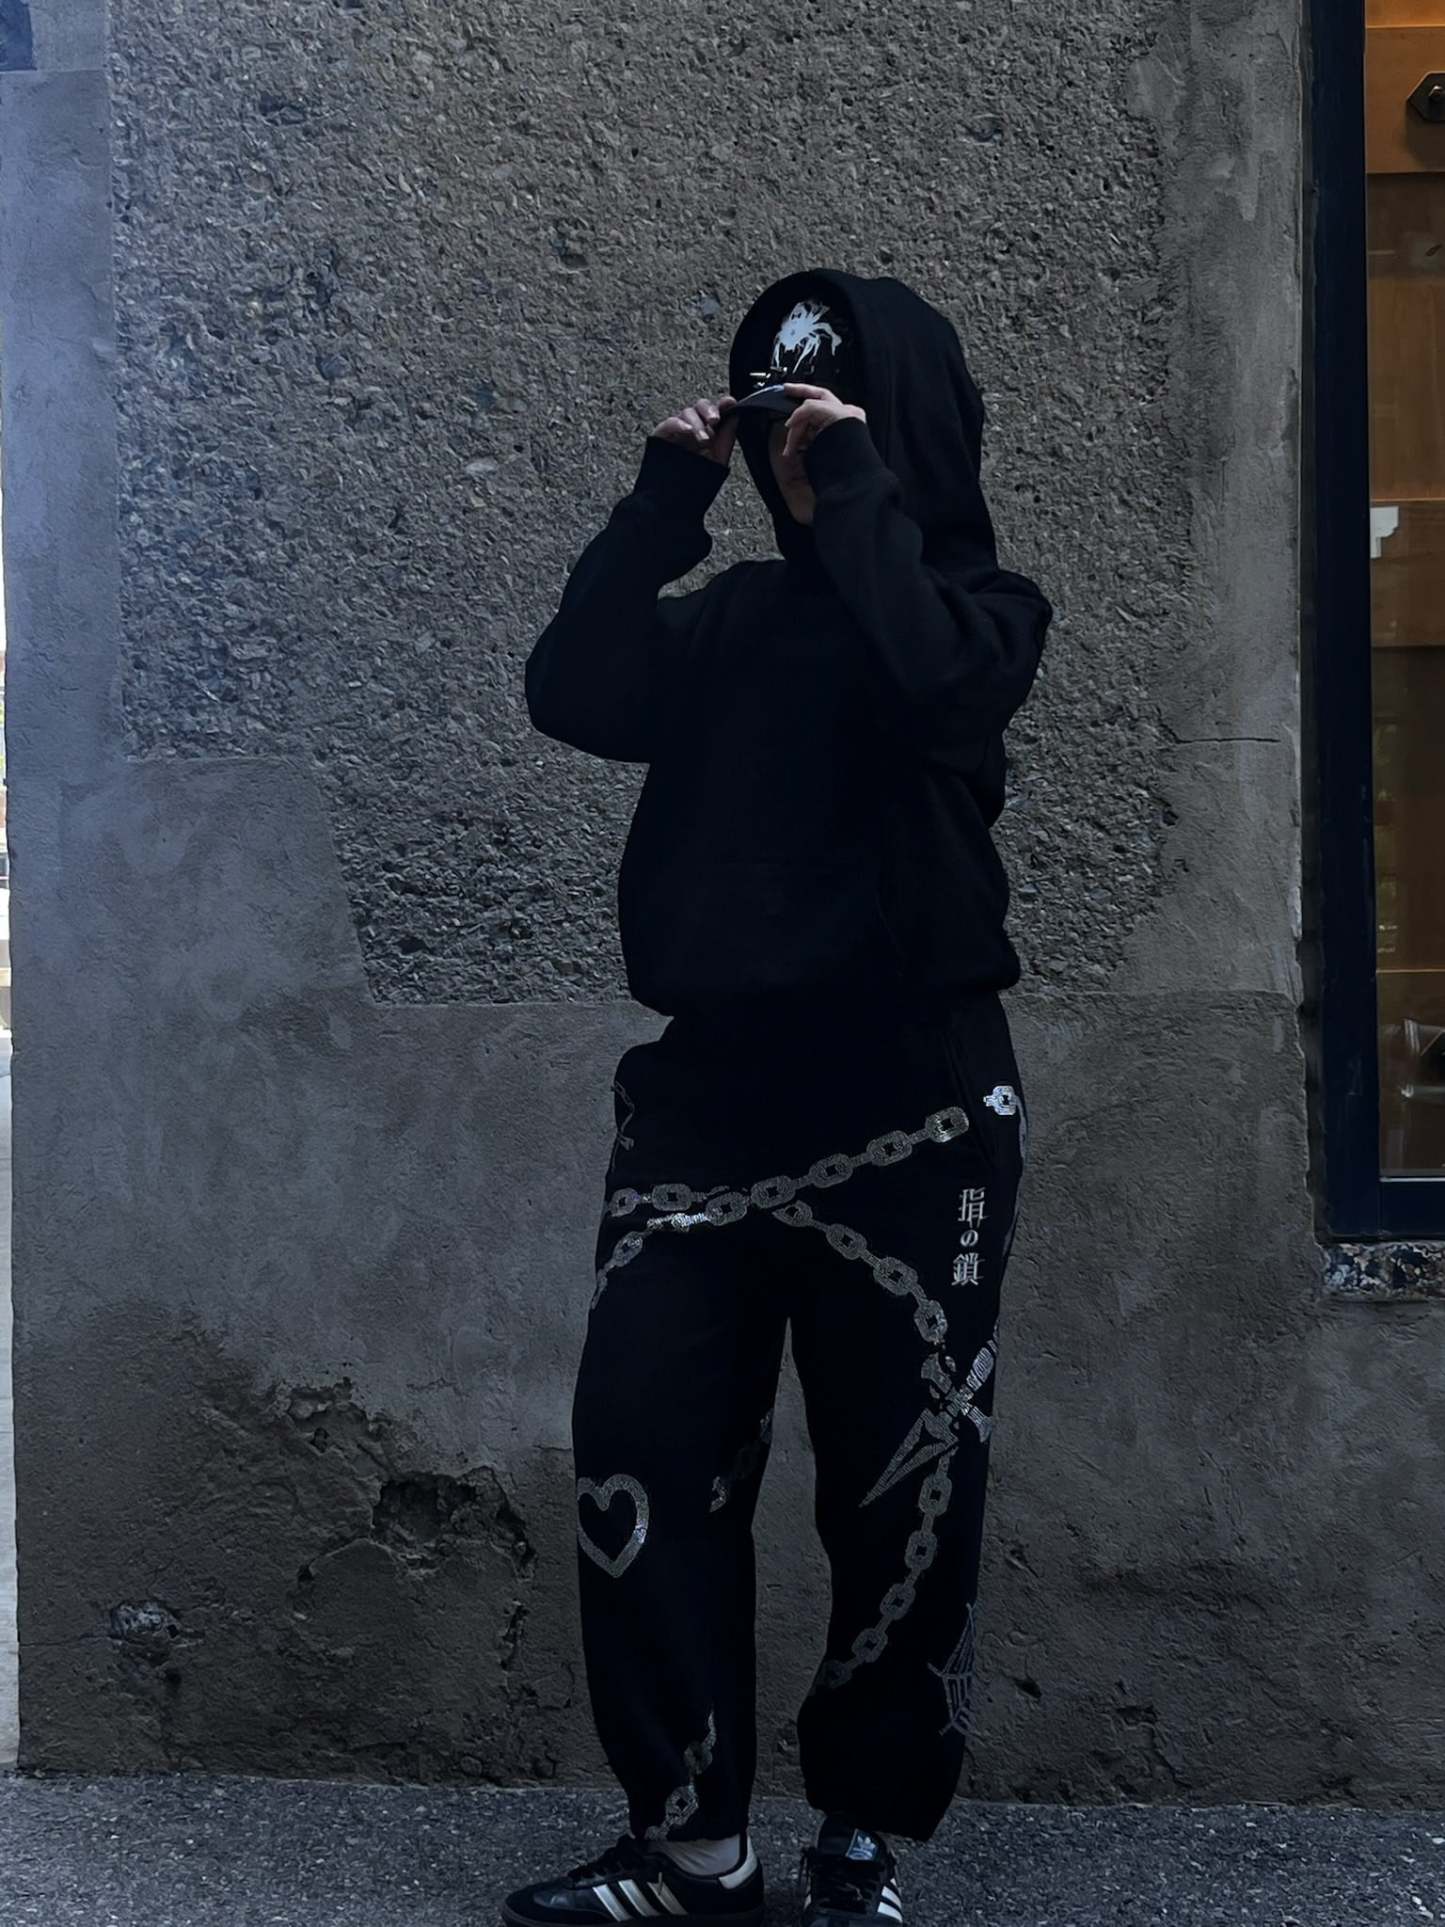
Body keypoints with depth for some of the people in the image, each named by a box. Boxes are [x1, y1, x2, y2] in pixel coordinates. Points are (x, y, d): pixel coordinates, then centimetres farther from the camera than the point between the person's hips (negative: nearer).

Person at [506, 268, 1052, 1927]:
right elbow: (573, 697, 0)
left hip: (906, 1105, -4)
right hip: (707, 1088, 4)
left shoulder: (978, 603, 4)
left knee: (899, 1494, 2)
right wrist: (666, 497, -1)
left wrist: (856, 484, -10)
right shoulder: (732, 616, 16)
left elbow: (927, 681, -20)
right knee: (644, 1461, -1)